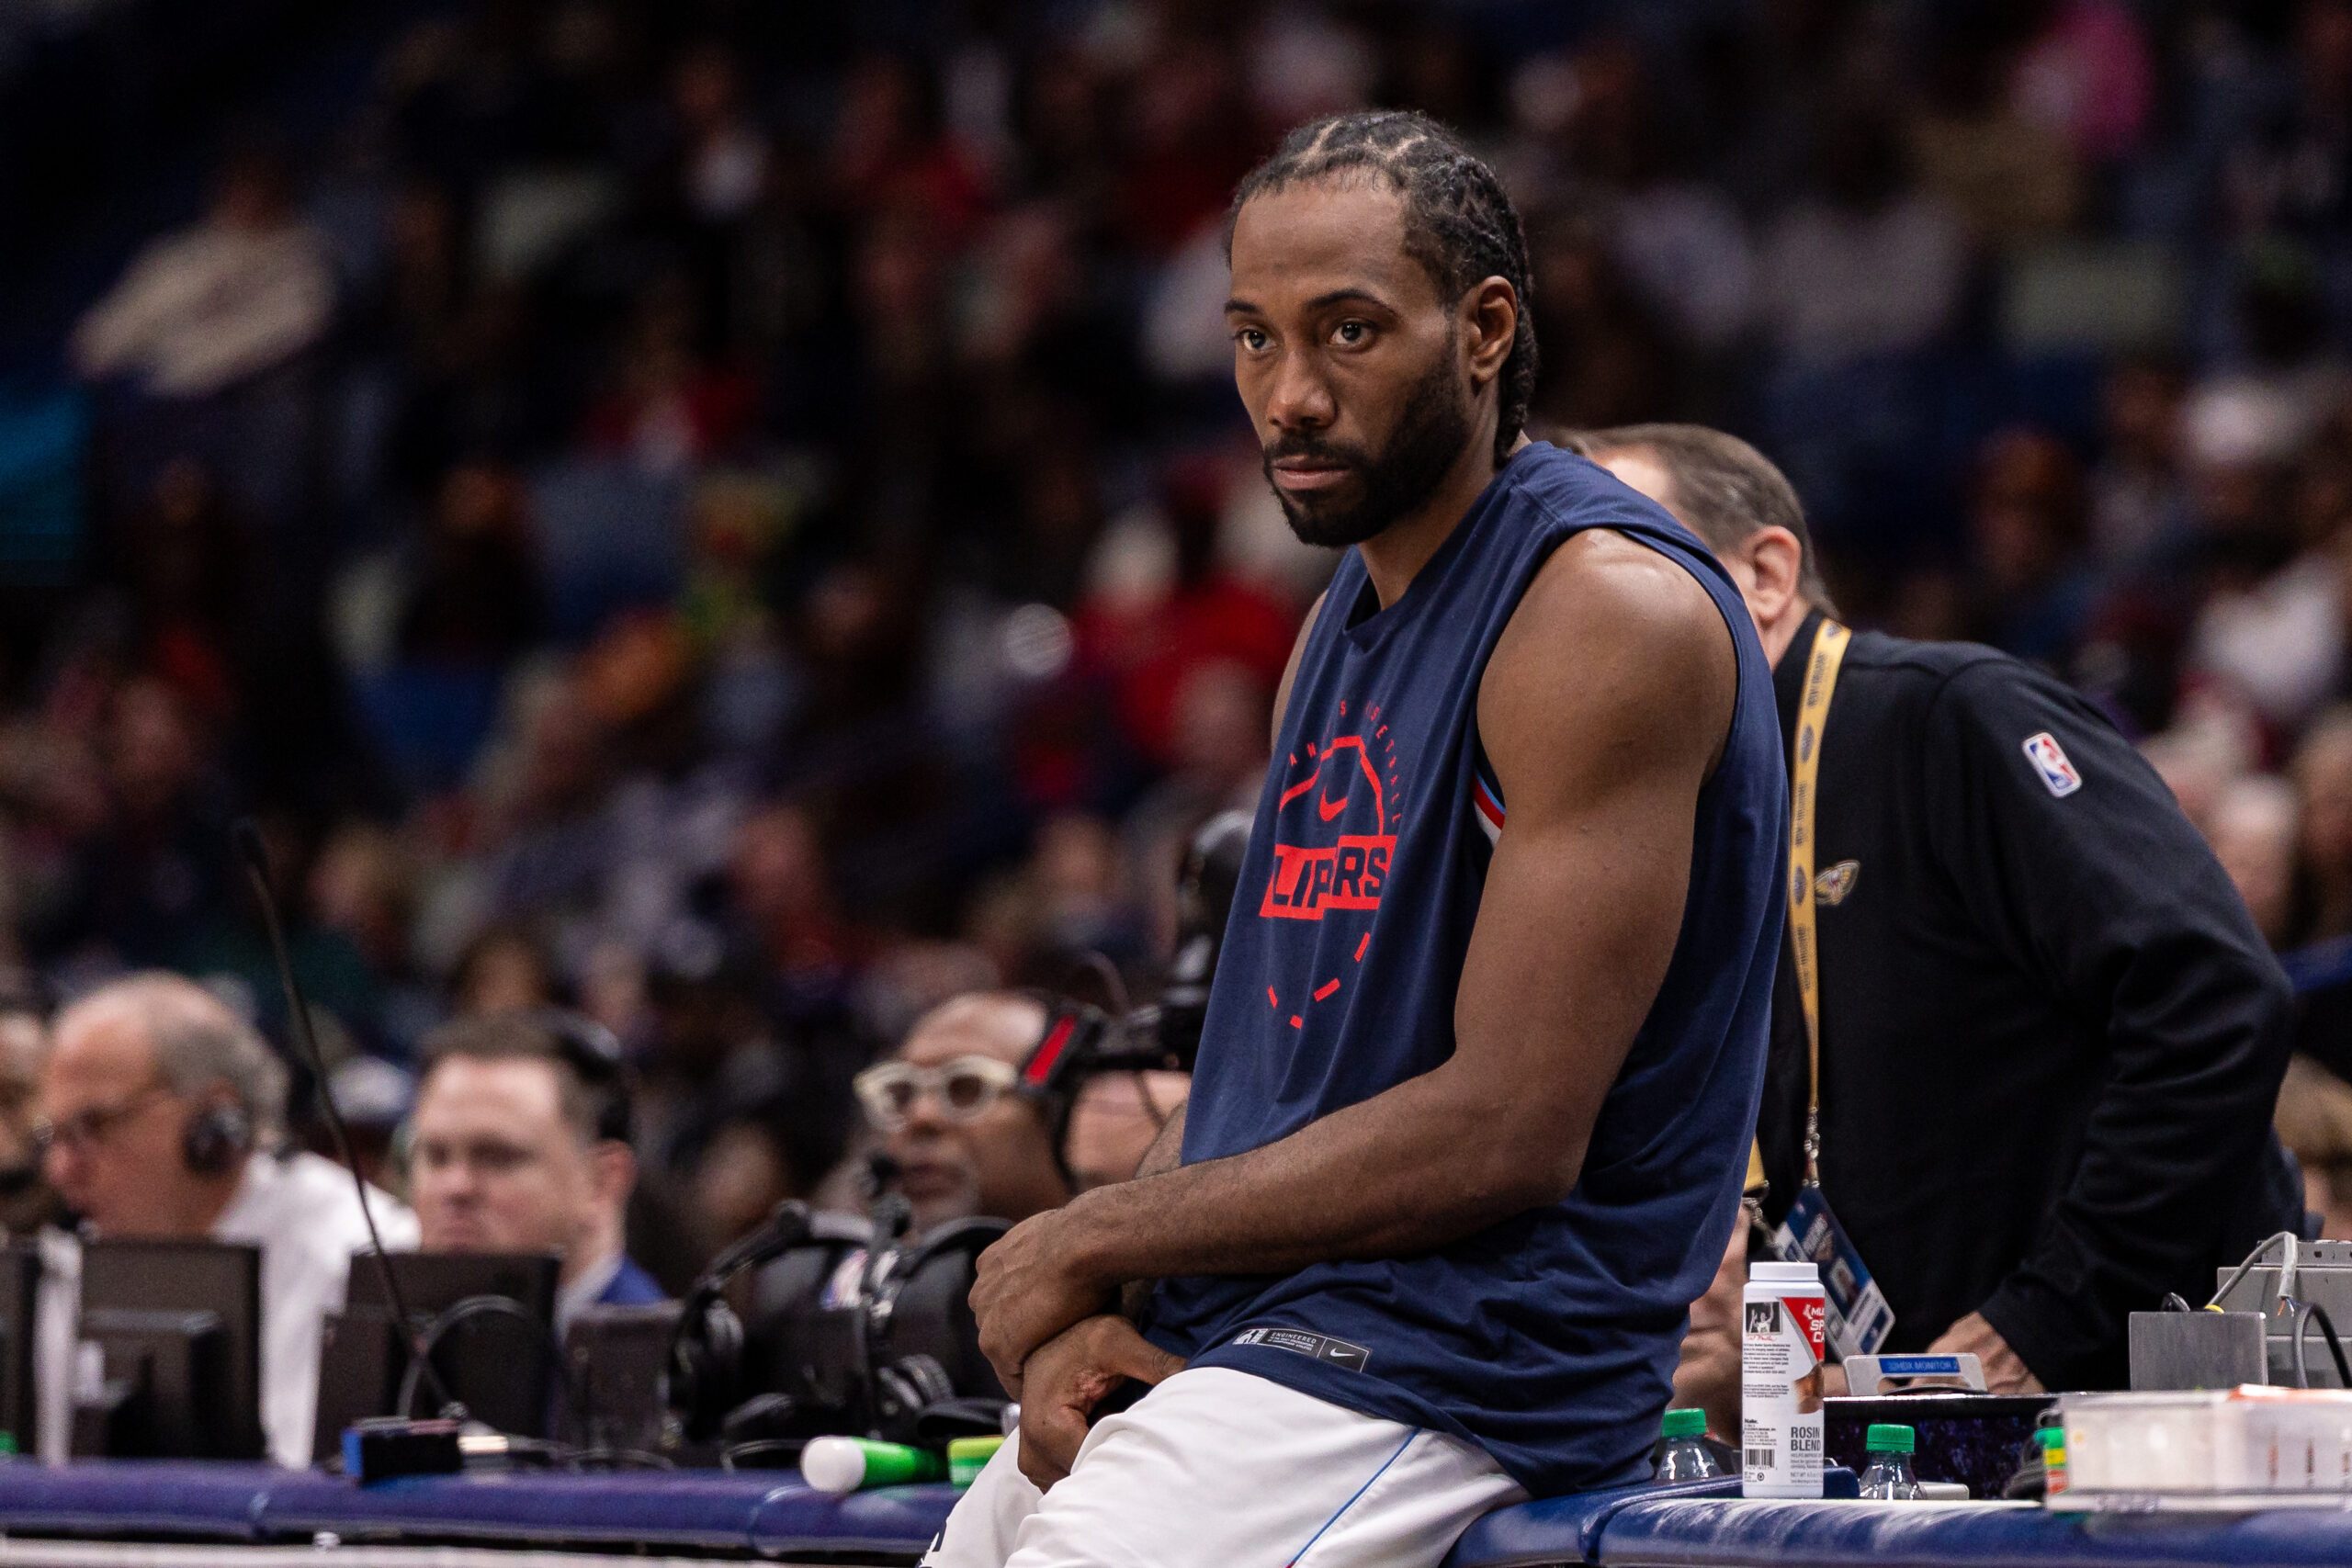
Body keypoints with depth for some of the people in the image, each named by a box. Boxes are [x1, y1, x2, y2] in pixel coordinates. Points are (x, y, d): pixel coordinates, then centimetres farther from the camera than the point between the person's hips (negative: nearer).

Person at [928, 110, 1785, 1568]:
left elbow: (1507, 1133, -19)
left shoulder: (1610, 614, -14)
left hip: (1457, 1357, -9)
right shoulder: (1343, 624, 17)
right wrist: (1086, 1312, -3)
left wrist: (1092, 1239, -12)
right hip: (1233, 1341, 9)